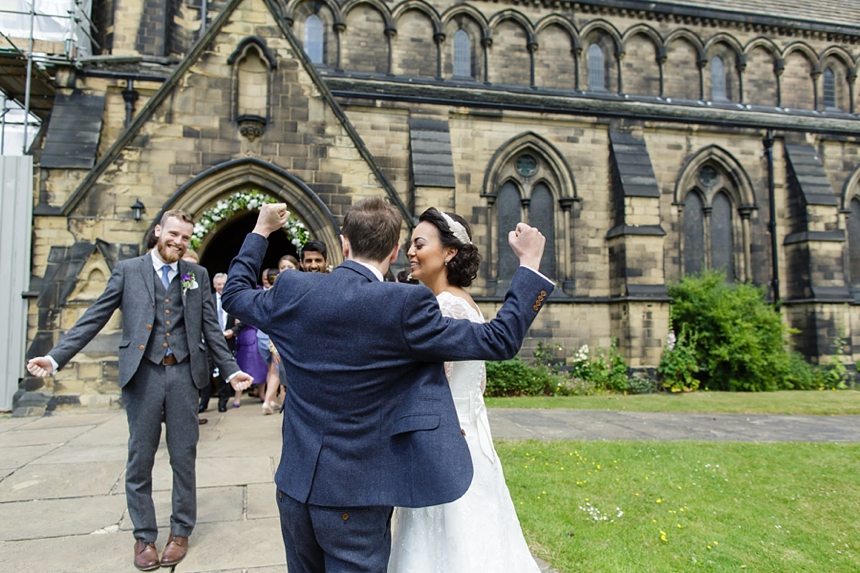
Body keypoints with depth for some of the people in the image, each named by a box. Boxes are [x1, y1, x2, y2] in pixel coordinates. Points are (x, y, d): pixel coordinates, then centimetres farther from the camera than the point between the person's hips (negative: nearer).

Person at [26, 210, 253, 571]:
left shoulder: (197, 275, 9)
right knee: (140, 458, 8)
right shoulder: (127, 270, 5)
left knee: (184, 456, 7)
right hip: (142, 374, -1)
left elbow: (210, 328, 8)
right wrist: (56, 357, -8)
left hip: (184, 373, 1)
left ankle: (181, 531, 23)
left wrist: (231, 369, 3)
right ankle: (144, 536, 23)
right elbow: (95, 318, 1)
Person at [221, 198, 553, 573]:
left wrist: (261, 231, 27)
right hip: (357, 494, -5)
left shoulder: (293, 290, -6)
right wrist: (529, 264, -4)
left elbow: (235, 294, 16)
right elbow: (498, 341, -14)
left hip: (295, 484, 5)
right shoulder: (404, 305, -20)